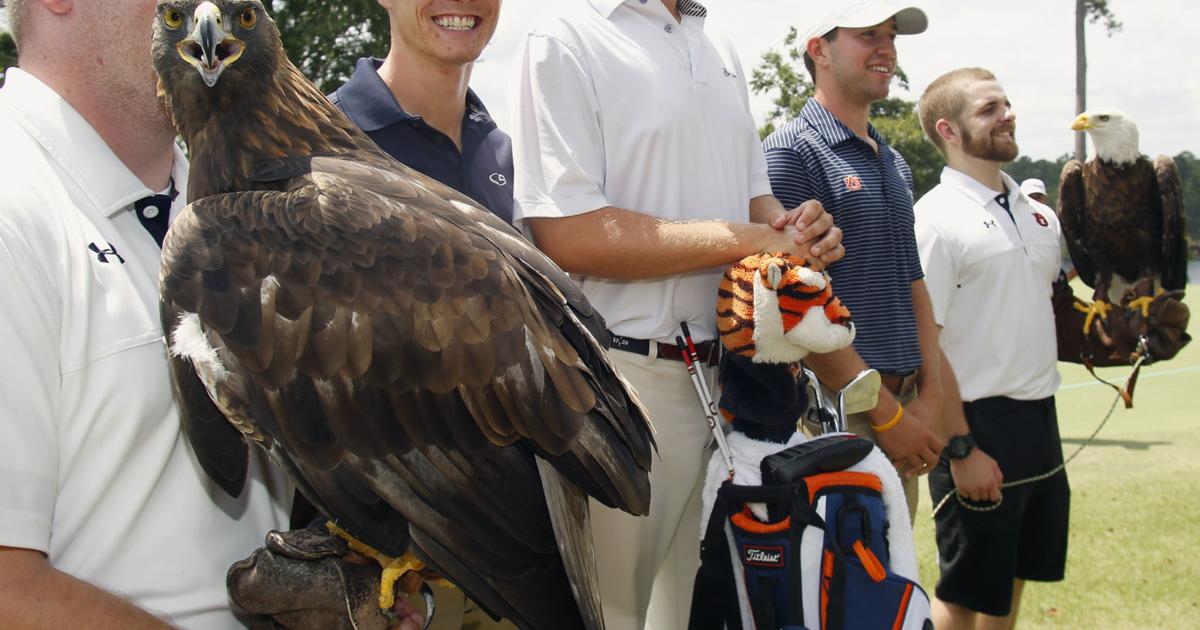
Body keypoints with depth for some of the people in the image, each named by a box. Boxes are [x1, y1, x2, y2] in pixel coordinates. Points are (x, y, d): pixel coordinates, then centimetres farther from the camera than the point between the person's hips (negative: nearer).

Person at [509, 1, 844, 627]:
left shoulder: (721, 53, 14)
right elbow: (565, 235, -20)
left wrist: (798, 230, -4)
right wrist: (750, 240, -17)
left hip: (733, 373, 7)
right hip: (627, 376, -7)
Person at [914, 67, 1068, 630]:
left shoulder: (1036, 212, 10)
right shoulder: (936, 219, -13)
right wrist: (959, 446, -19)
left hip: (1041, 416, 7)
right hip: (981, 421, -7)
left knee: (1013, 577, 17)